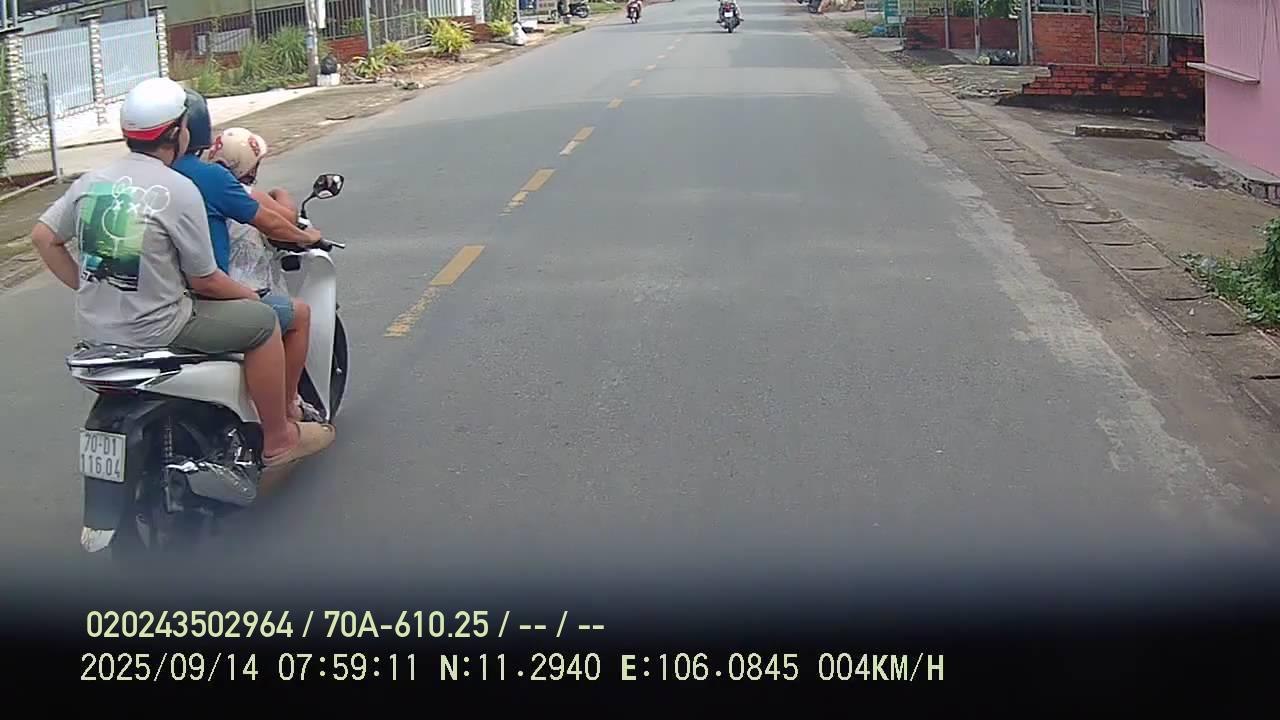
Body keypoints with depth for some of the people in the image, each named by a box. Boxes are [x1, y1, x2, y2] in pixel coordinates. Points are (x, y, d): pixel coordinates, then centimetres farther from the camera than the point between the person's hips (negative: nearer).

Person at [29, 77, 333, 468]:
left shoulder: (93, 181, 3)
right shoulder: (179, 190, -16)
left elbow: (43, 237, 6)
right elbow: (204, 280, -12)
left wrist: (89, 289, 14)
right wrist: (249, 296, 6)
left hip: (93, 328, 8)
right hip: (152, 329, -8)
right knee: (262, 321, 3)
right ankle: (278, 439, 11)